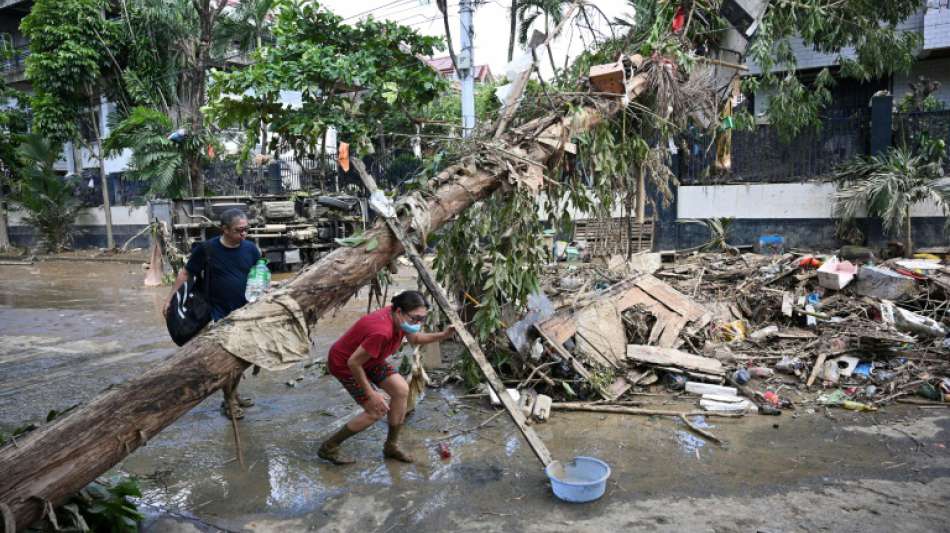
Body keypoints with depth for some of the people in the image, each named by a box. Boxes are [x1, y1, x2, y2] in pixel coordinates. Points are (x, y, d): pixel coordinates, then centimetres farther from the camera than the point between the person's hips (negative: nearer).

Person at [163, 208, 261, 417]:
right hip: (220, 313, -4)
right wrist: (170, 299, -3)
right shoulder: (207, 249, -12)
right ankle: (227, 401, 17)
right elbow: (185, 273, -2)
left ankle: (234, 393, 35)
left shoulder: (250, 249, -4)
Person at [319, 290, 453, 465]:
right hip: (344, 364, -9)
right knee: (377, 411, -8)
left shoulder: (399, 318, -14)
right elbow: (353, 363, -32)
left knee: (402, 390, 0)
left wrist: (443, 335, -8)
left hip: (368, 358, 9)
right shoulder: (381, 332, -40)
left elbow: (415, 338, 8)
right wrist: (371, 394, -24)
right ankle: (328, 448, 8)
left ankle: (391, 446, 17)